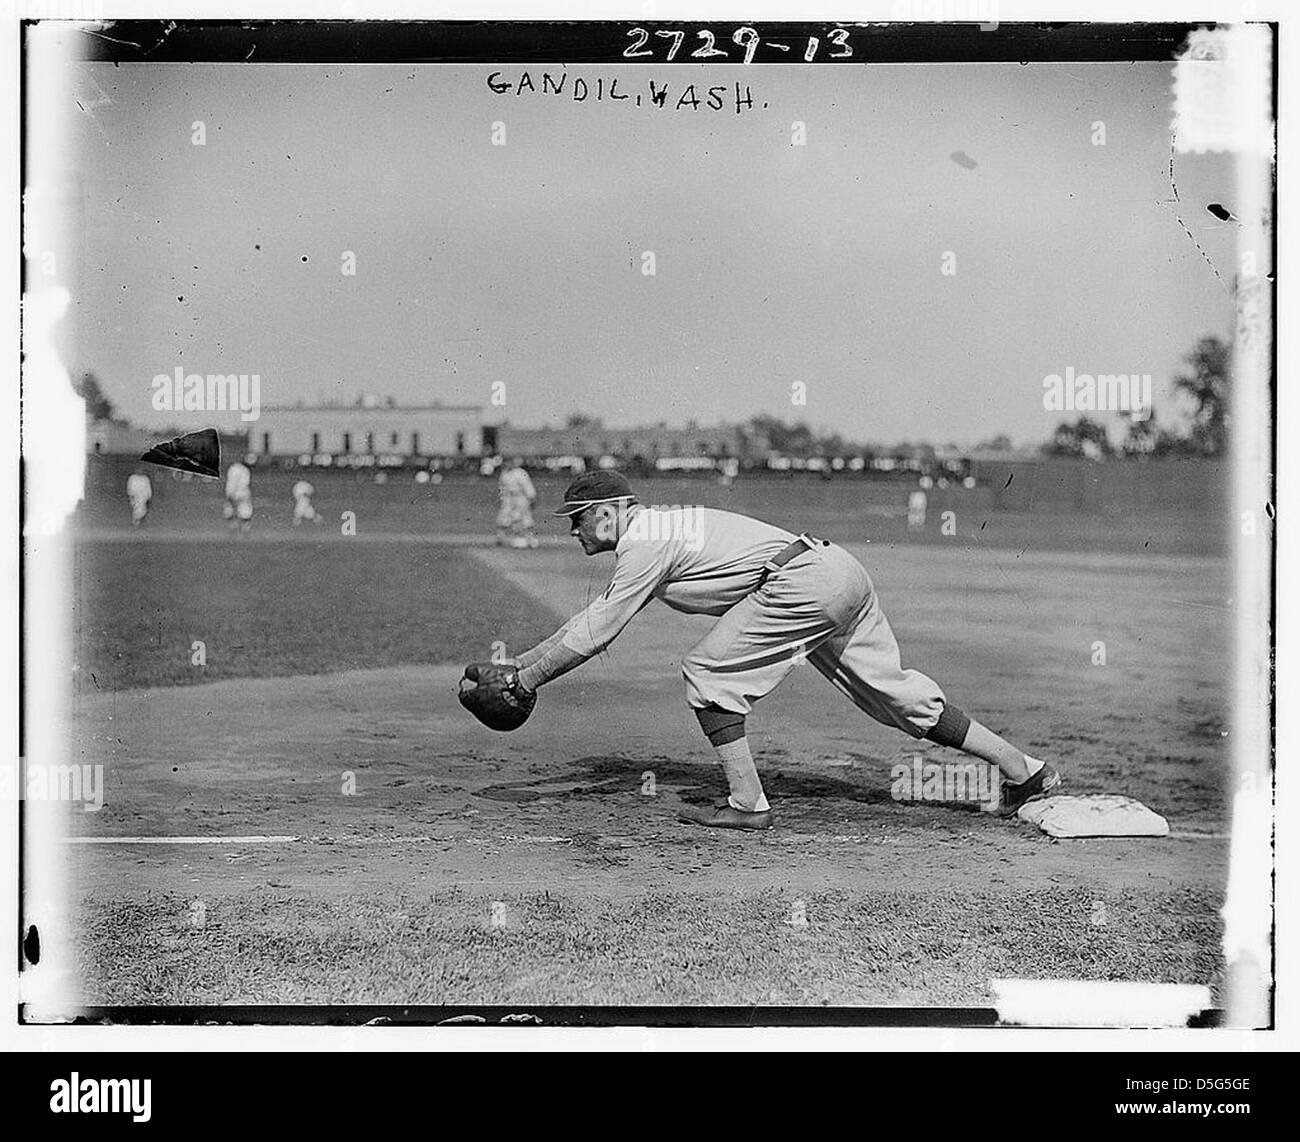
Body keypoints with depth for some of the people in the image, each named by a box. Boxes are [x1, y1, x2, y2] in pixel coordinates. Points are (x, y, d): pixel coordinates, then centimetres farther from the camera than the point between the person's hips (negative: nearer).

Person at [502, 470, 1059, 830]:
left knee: (708, 670, -3)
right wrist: (520, 660, 31)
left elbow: (593, 635, -4)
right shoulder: (657, 530, 24)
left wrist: (525, 680, 6)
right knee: (890, 690, 13)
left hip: (804, 582, -10)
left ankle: (747, 803, -2)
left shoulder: (644, 544, -5)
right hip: (844, 573, 10)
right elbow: (595, 614, 31)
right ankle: (1022, 768, 16)